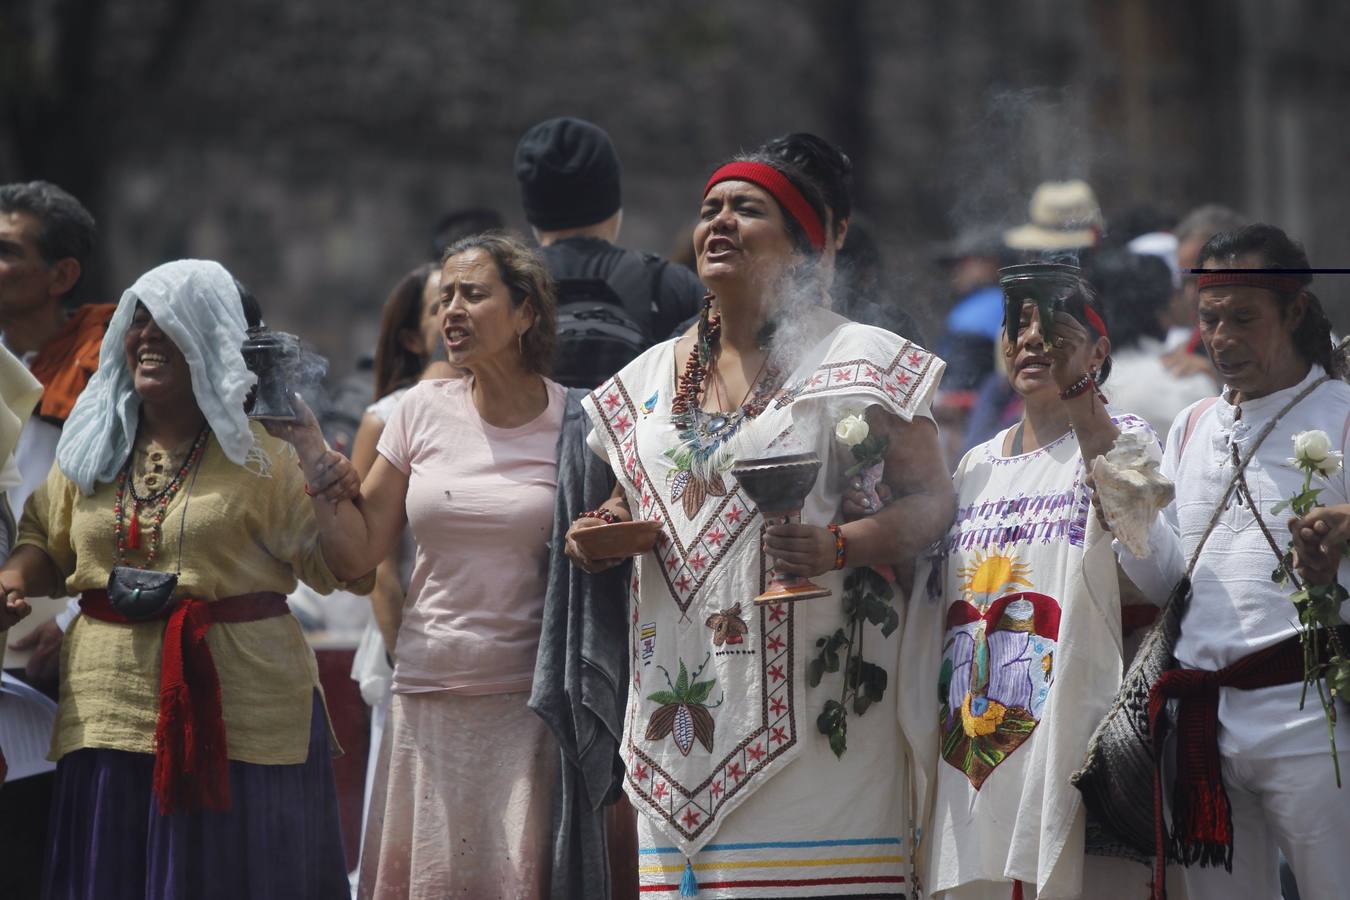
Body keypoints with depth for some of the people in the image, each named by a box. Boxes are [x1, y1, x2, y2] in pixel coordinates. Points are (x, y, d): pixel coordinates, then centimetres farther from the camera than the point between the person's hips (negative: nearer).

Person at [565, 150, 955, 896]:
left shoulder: (858, 360, 3)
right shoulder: (651, 376, 19)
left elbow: (931, 499, -2)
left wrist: (840, 546, -19)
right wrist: (596, 532, 7)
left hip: (807, 693, -5)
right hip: (682, 695, 5)